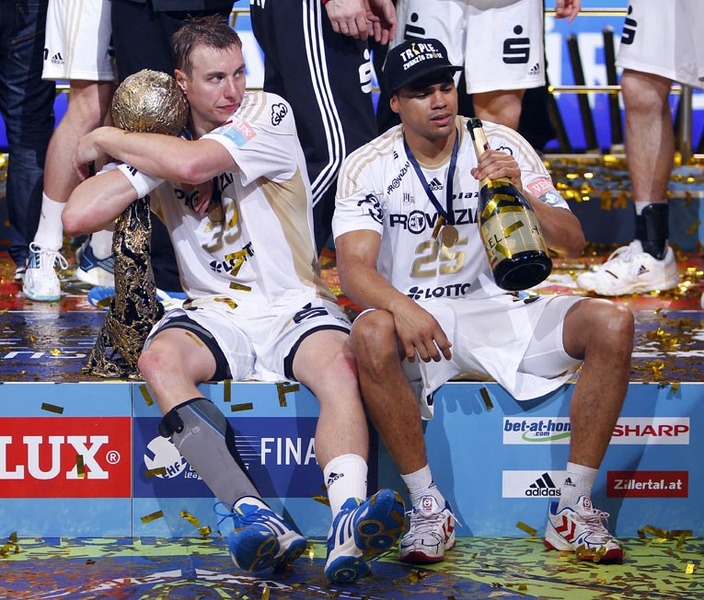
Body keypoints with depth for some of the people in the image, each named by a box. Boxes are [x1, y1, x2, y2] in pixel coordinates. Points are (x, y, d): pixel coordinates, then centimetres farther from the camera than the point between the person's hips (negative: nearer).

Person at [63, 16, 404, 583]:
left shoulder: (269, 113, -4)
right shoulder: (158, 147, 7)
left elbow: (193, 162, -20)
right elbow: (78, 216, -3)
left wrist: (106, 140, -5)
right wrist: (127, 154, -7)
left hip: (294, 307, -2)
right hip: (214, 314, 2)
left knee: (340, 365, -34)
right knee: (158, 360, -31)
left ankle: (347, 529, -54)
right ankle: (258, 518, -45)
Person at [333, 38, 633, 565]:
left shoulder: (502, 146, 0)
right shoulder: (369, 166, -4)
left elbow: (572, 243, -3)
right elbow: (354, 268, -16)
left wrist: (520, 191, -21)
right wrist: (402, 308, -37)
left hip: (501, 310, 2)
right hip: (417, 318, -2)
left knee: (612, 323, -22)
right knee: (371, 334, -37)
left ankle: (574, 508, -17)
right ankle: (428, 506, -23)